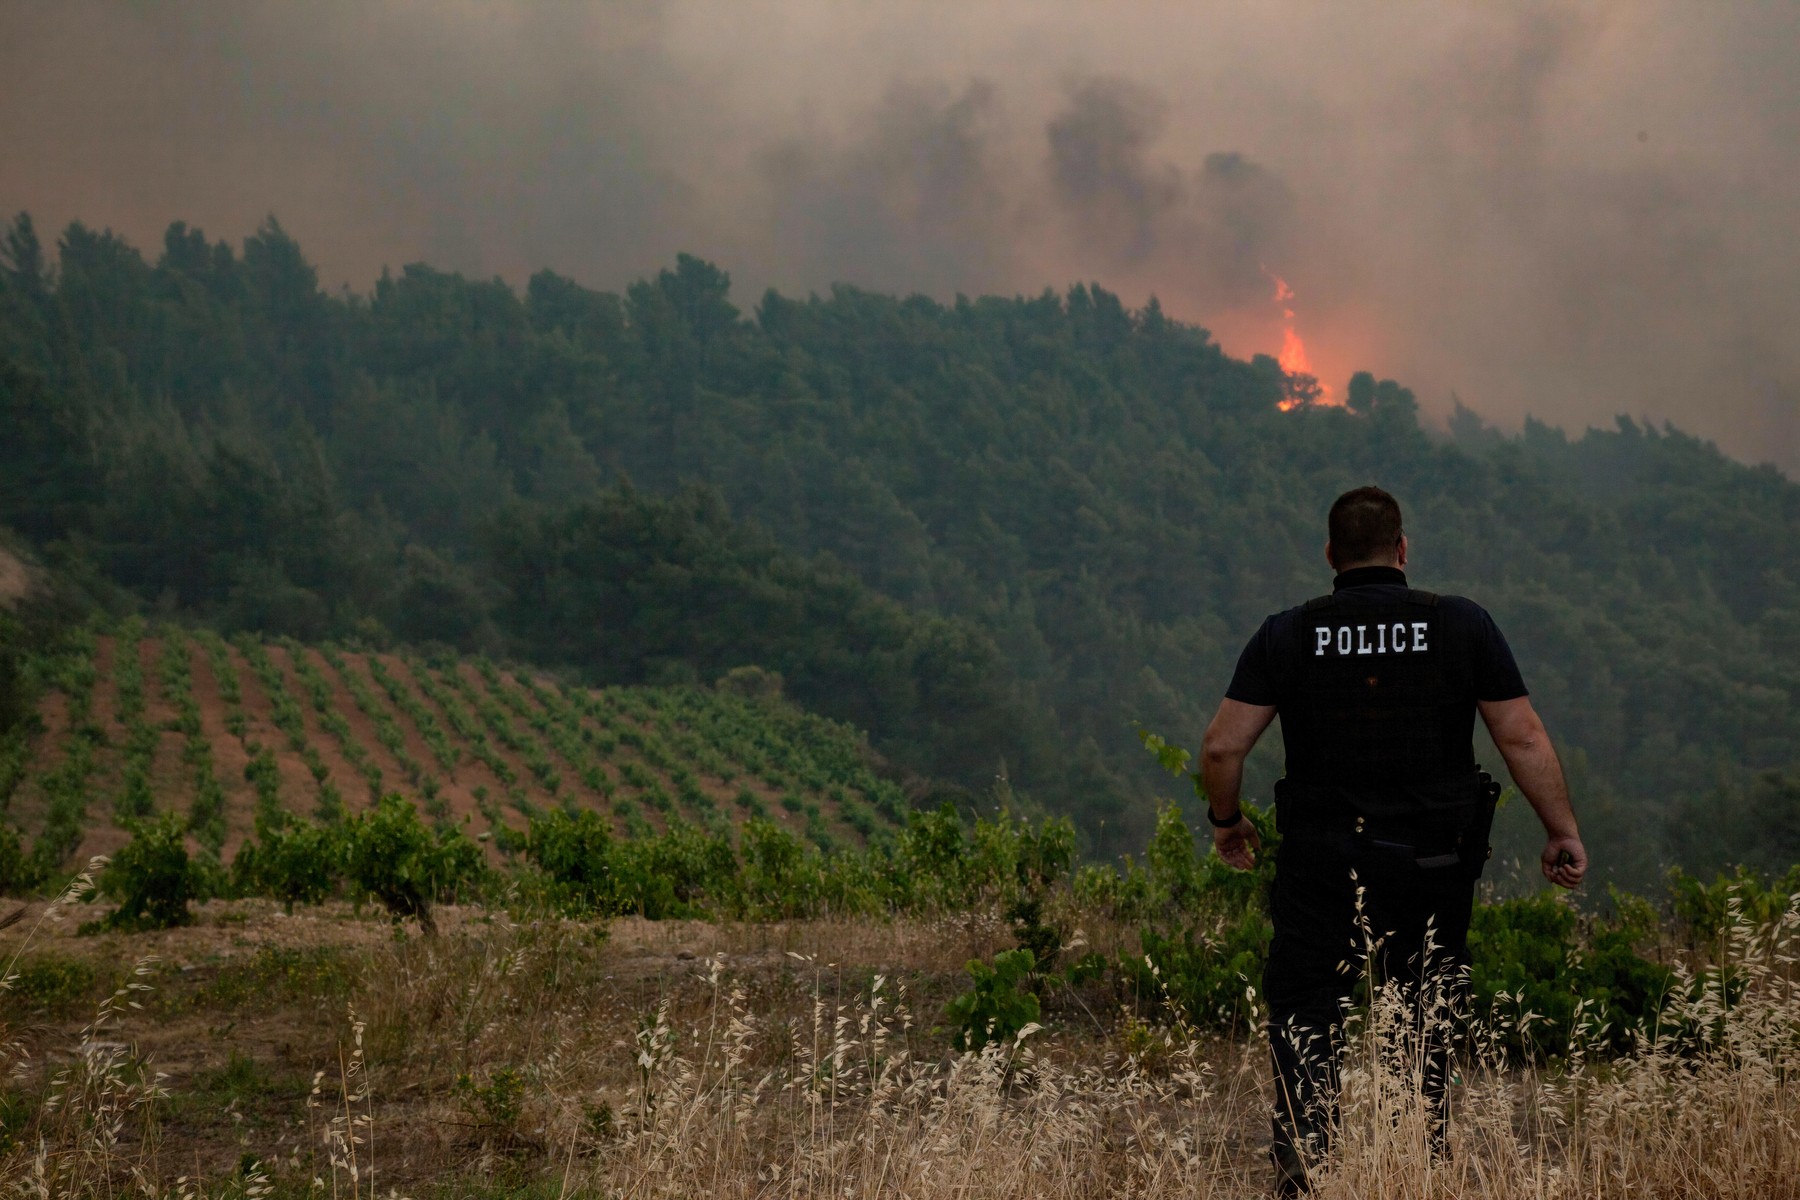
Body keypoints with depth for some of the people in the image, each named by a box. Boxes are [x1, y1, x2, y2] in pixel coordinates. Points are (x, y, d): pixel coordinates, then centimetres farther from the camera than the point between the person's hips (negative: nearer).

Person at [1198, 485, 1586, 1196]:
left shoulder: (1289, 634, -1)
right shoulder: (1463, 626, 0)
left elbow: (1222, 746, -4)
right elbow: (1524, 739, -1)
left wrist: (1225, 822, 14)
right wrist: (1561, 833, 8)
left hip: (1321, 865, -1)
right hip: (1434, 864, 1)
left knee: (1303, 1022, 2)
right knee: (1423, 1029, 13)